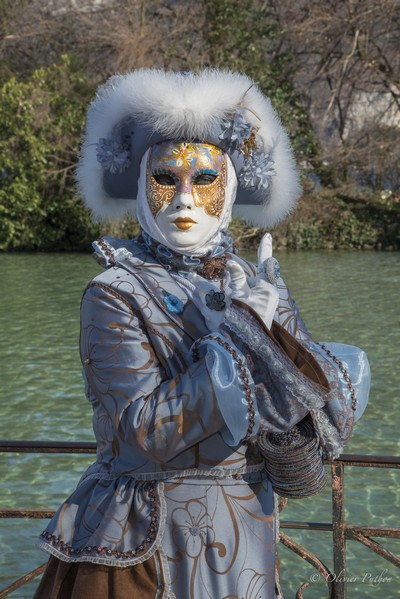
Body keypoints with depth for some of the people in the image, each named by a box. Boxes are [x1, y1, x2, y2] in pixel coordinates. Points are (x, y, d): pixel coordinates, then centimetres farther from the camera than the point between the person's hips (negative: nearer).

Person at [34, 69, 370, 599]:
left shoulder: (260, 291, -1)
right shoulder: (116, 295, -13)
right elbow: (141, 438, -24)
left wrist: (292, 437, -23)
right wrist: (236, 341, -24)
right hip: (146, 551, -4)